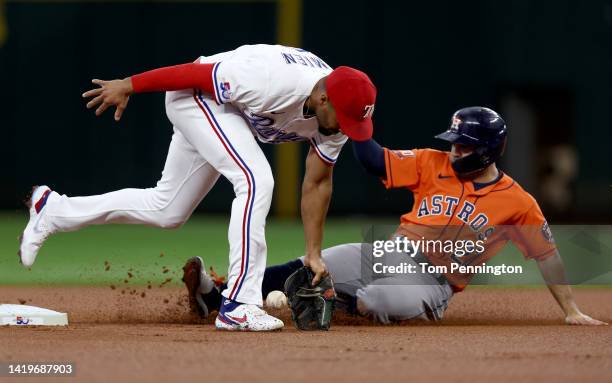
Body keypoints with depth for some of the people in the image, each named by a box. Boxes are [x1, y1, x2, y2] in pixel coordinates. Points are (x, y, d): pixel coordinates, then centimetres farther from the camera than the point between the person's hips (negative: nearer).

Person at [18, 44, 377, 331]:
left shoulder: (335, 111, -16)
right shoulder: (273, 84, -38)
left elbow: (318, 182, -6)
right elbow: (195, 72, -28)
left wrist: (314, 253, -9)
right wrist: (128, 86, -18)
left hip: (227, 111, 8)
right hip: (195, 95, -8)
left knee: (167, 210, 16)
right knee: (256, 180, -26)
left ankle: (54, 209, 31)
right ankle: (238, 304, -25)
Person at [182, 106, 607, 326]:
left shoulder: (518, 202, -2)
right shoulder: (433, 164, 6)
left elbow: (547, 254, 3)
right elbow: (376, 161, 1)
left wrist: (571, 309, 2)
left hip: (434, 282, -3)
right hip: (389, 255, 3)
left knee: (403, 300, -42)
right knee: (309, 267, -17)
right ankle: (216, 297, -25)